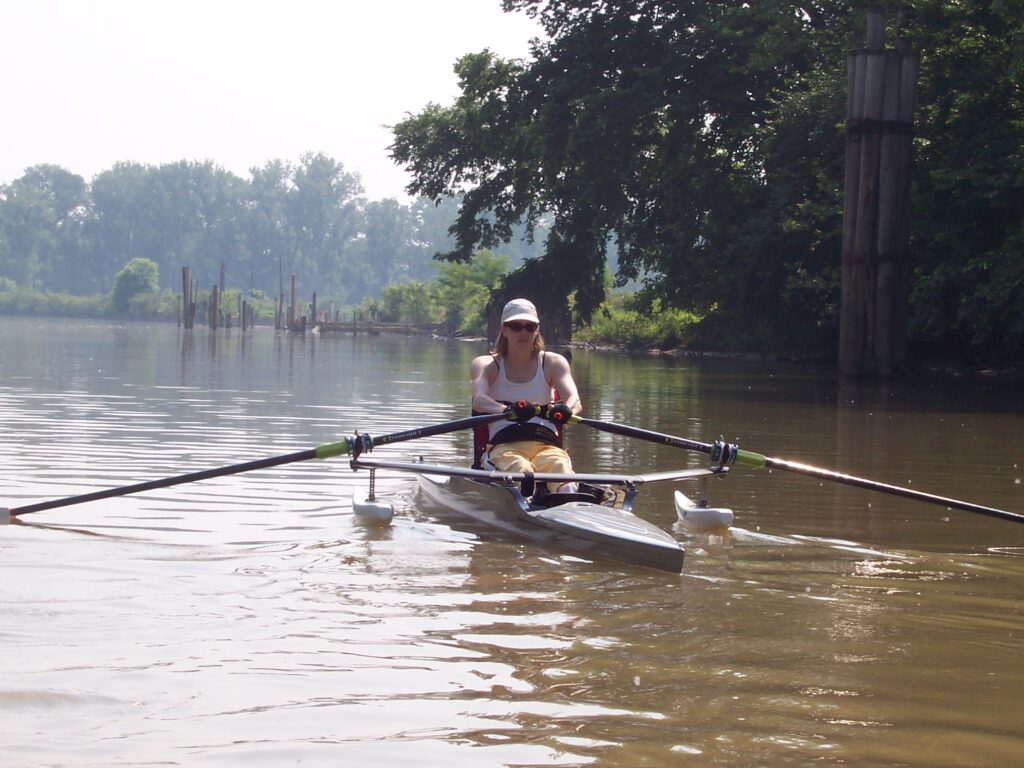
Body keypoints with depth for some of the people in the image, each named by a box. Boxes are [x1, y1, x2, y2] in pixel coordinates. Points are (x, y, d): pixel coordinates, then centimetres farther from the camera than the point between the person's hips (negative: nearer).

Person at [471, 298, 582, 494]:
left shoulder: (553, 363, 18)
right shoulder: (486, 364, 14)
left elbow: (574, 400, -3)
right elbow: (478, 400, -10)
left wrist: (565, 410, -31)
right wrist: (507, 410, -35)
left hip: (547, 446, 0)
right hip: (504, 446, 0)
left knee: (560, 466, -37)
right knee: (521, 470, -37)